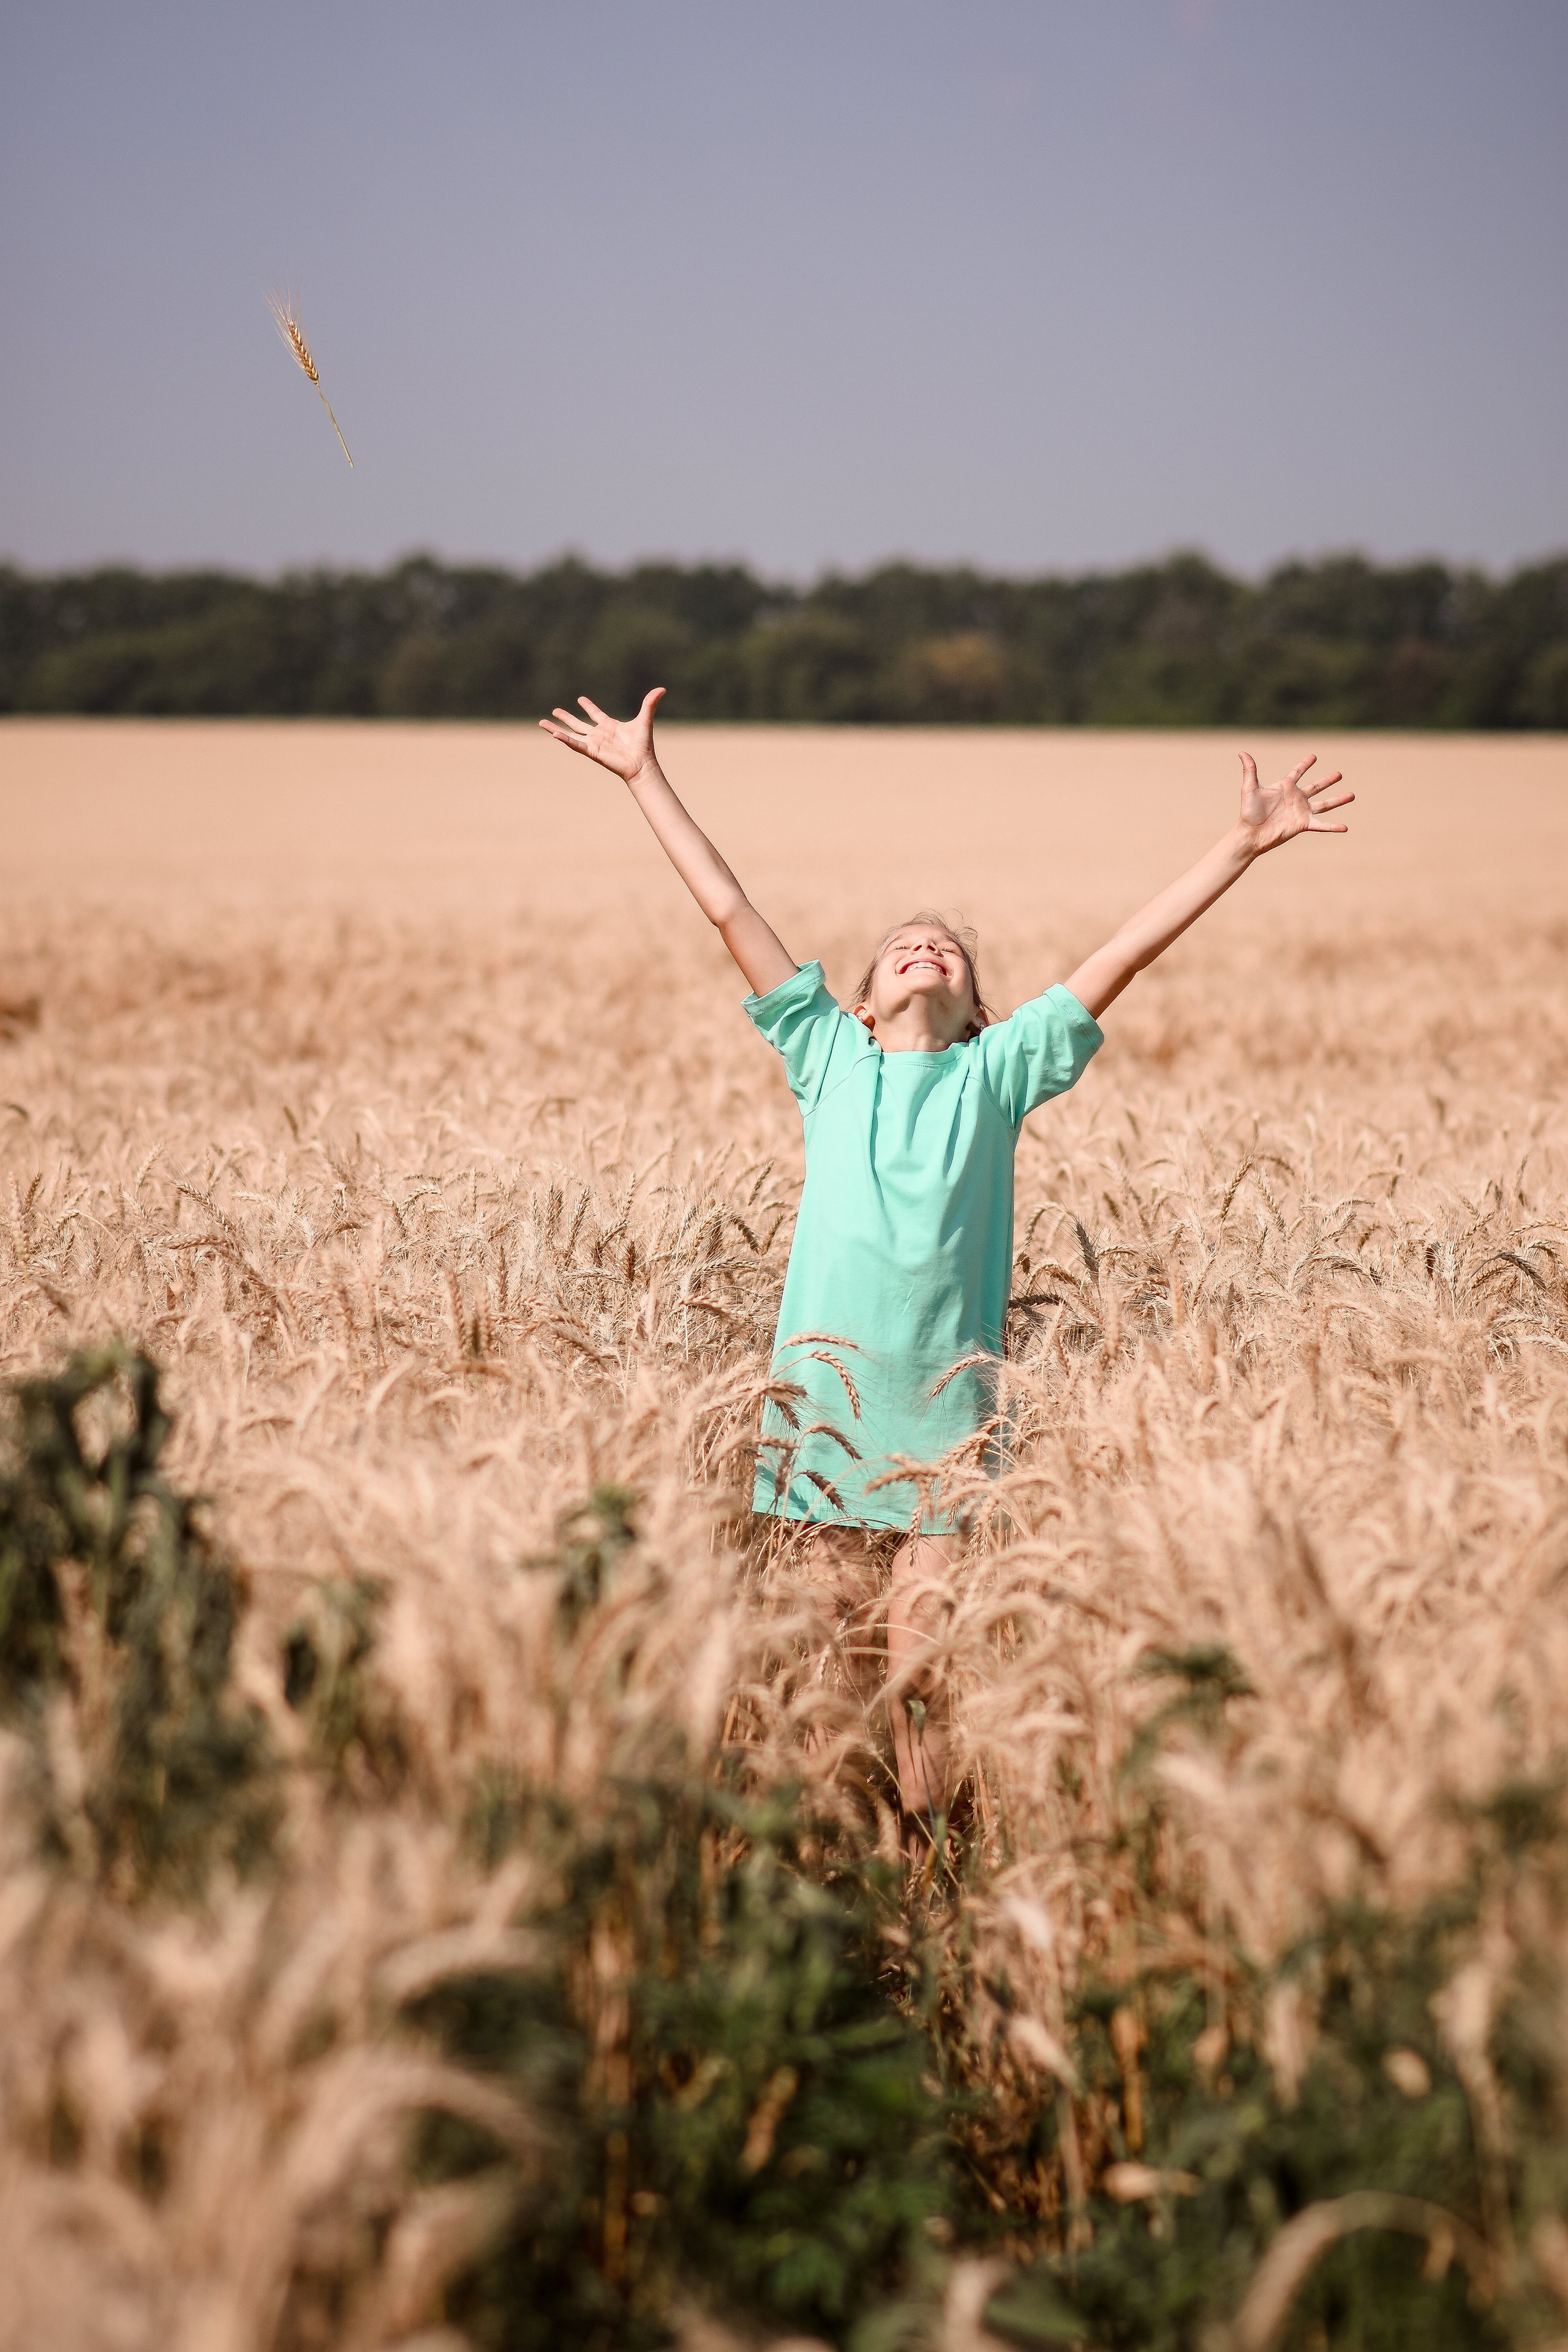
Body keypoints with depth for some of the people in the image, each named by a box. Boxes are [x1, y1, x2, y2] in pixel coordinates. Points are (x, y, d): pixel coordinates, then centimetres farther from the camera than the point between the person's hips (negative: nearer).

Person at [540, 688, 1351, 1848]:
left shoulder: (1000, 1069, 9)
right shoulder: (828, 1054, 10)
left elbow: (1127, 950, 5)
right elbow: (731, 910, 11)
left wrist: (1242, 846, 3)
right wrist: (646, 775, 13)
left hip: (947, 1406, -1)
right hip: (826, 1390, 1)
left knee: (923, 1671, -1)